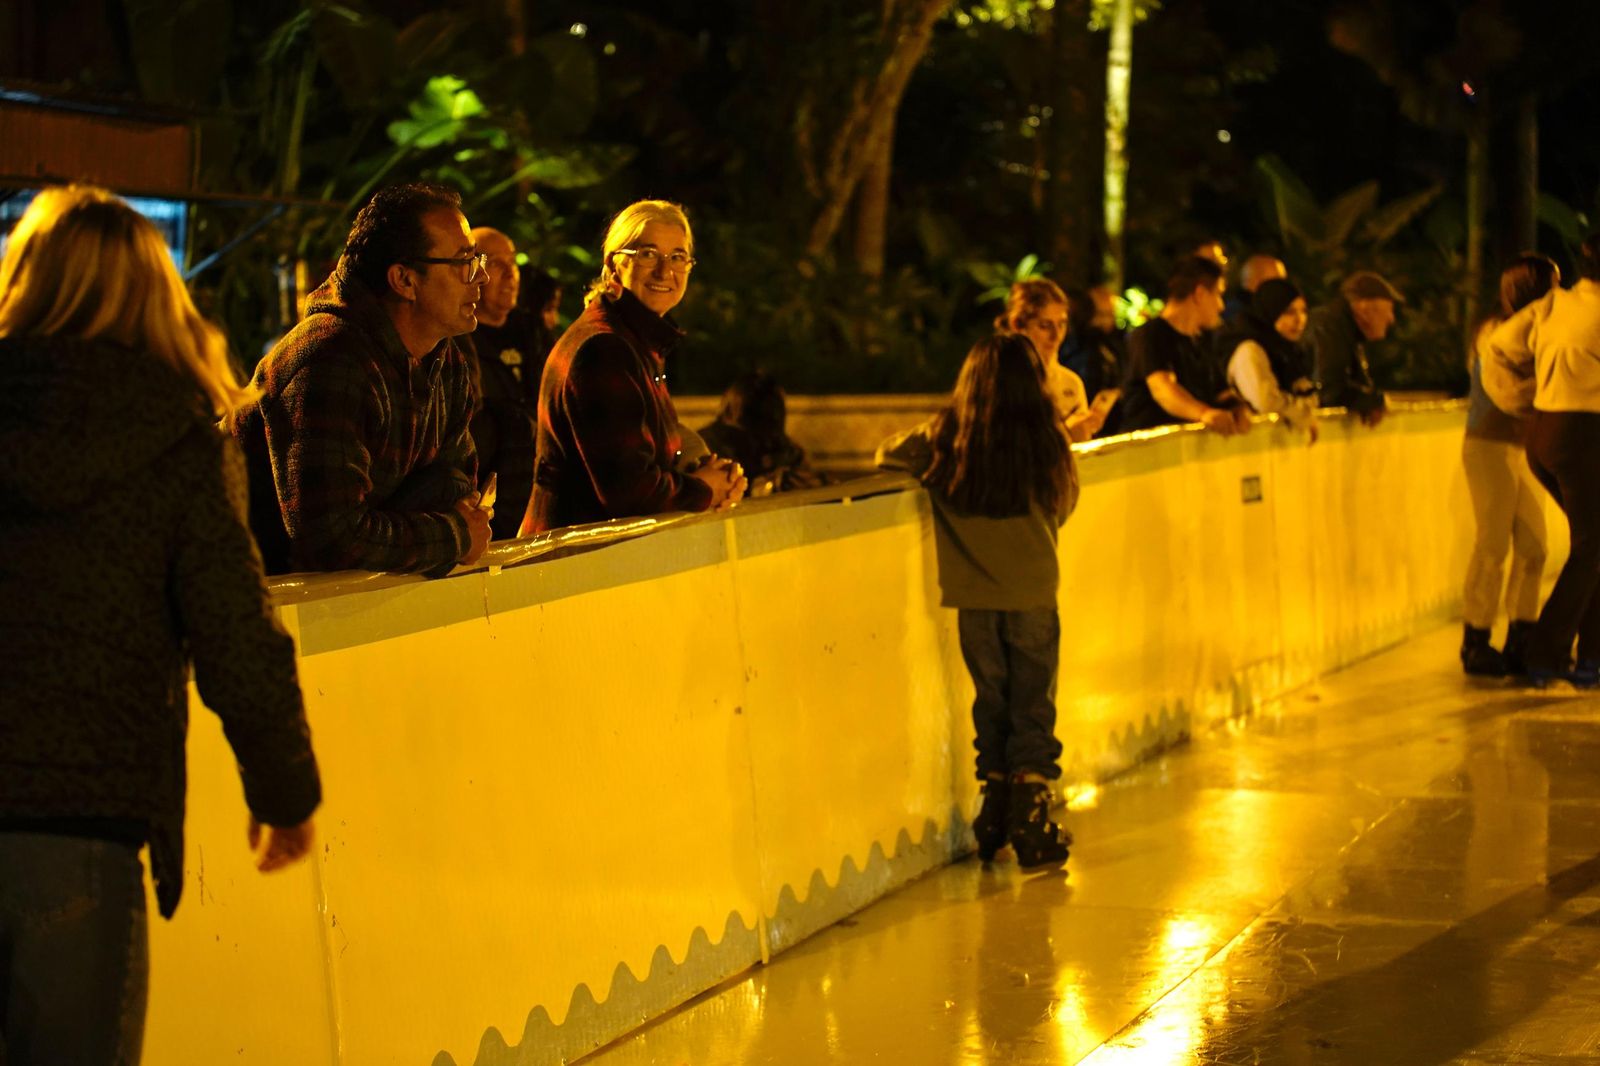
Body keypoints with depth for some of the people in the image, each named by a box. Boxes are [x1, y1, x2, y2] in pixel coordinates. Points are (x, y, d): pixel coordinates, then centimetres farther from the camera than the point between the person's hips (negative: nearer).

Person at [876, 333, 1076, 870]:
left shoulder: (945, 435, -3)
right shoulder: (1047, 438, -5)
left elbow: (888, 454, 11)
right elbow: (1063, 506, 7)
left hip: (973, 594, 2)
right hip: (1033, 592, -2)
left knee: (991, 702, 15)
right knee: (1033, 709, 6)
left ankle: (995, 816, 19)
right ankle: (1031, 821, 3)